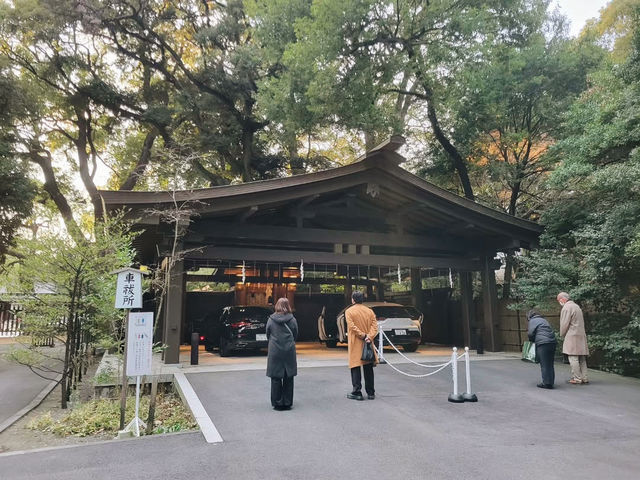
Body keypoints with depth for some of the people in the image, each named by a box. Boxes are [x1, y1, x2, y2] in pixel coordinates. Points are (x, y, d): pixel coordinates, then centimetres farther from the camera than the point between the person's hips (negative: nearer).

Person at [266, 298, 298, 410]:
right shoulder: (292, 319, -5)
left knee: (276, 378, 8)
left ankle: (277, 403, 11)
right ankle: (287, 403, 16)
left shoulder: (271, 320, -6)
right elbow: (295, 335, 5)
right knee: (288, 377, 10)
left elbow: (268, 335, 4)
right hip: (289, 351, 1)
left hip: (275, 351, -1)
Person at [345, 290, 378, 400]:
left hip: (355, 344, -4)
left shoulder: (349, 311, -5)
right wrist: (369, 337, -12)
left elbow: (352, 327, -15)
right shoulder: (369, 311, 7)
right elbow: (374, 325, -2)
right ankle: (370, 393, 15)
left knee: (355, 368, 1)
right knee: (368, 368, 10)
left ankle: (357, 393, 1)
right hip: (367, 344, 4)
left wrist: (363, 336, -13)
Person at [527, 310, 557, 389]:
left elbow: (531, 333, -4)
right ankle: (551, 382, 17)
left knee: (544, 364, -3)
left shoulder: (533, 321, 3)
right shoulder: (543, 320, 25)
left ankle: (547, 383, -3)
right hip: (552, 342, 8)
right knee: (550, 364, 12)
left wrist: (532, 340, 17)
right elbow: (550, 330, 21)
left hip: (543, 344, -8)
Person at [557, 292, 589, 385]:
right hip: (581, 335, 10)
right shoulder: (576, 306, 20)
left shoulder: (566, 308, -11)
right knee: (582, 358, 10)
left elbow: (564, 324, -13)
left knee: (573, 358, -6)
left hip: (572, 336, -10)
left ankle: (577, 378, -6)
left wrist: (562, 334, 3)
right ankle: (584, 378, 12)